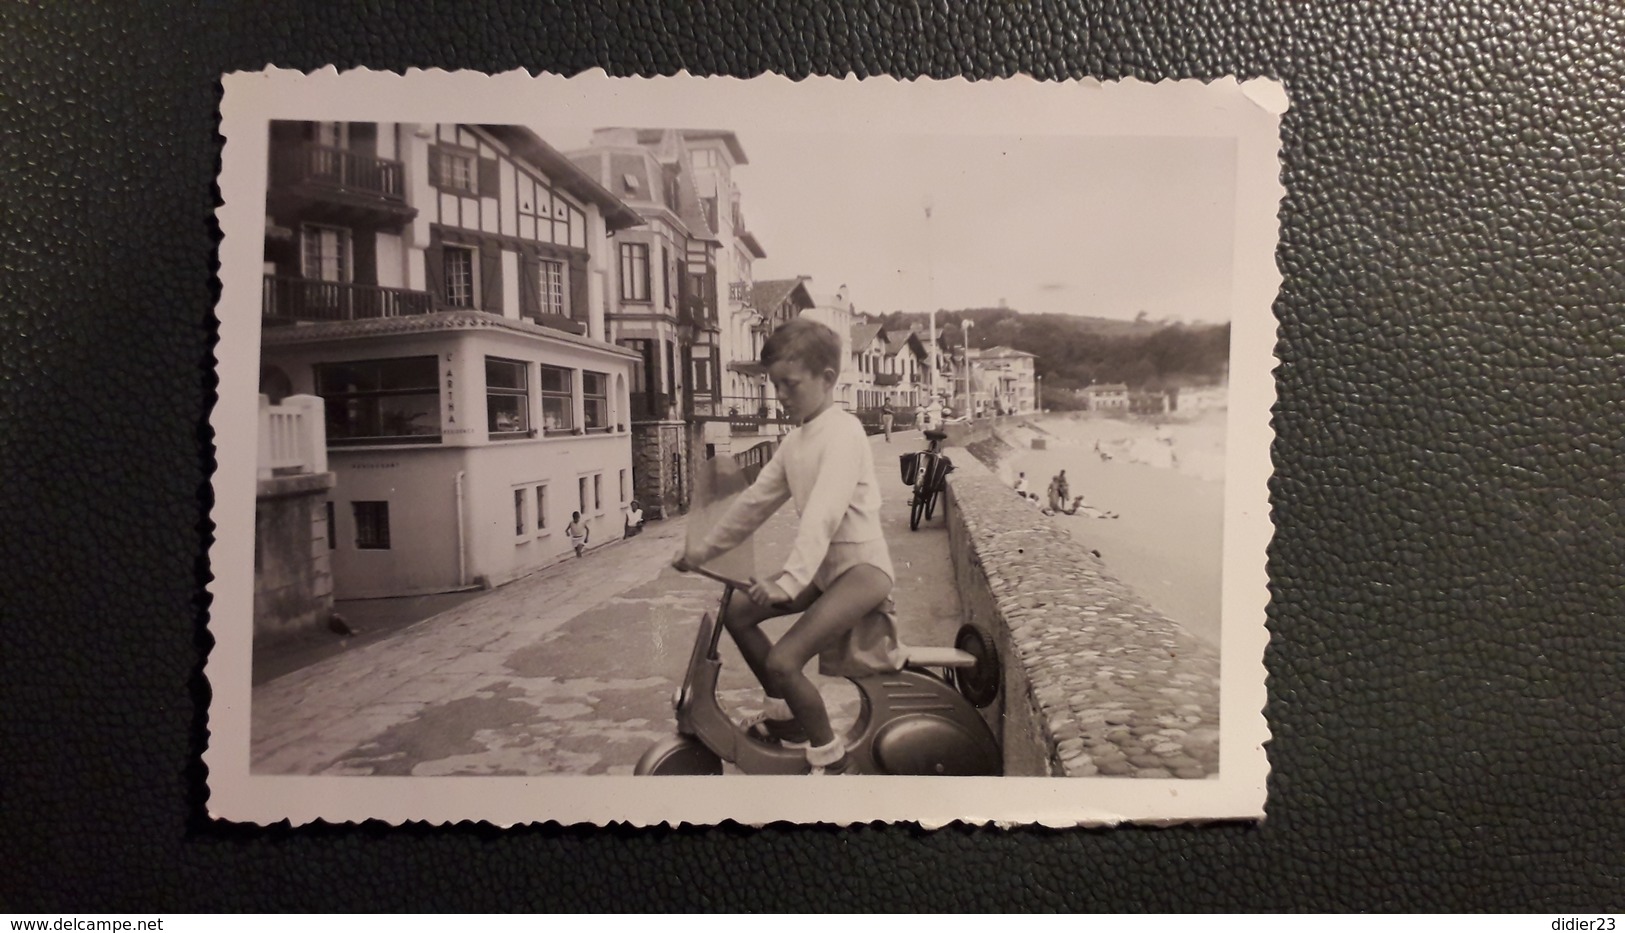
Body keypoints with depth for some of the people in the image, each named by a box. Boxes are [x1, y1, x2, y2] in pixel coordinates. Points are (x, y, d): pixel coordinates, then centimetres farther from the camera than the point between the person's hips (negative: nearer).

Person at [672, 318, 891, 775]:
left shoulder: (842, 433, -19)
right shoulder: (795, 441, 10)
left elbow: (824, 513, -33)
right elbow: (755, 501, 17)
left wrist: (791, 579, -44)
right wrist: (704, 549, 16)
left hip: (862, 566, -9)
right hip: (824, 565, 9)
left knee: (782, 660, -23)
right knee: (736, 610, 8)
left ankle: (828, 752, -1)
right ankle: (783, 711, 22)